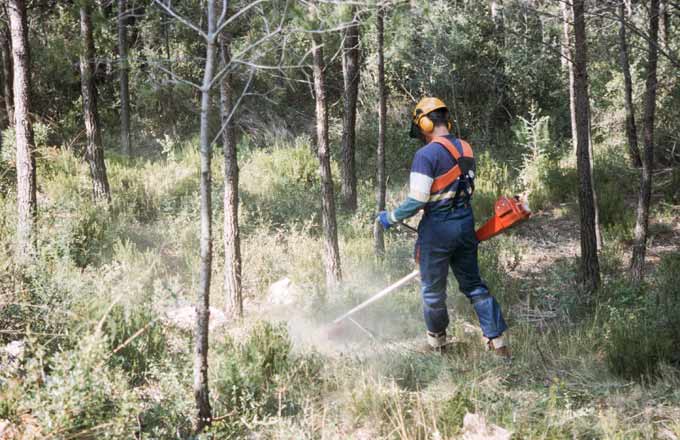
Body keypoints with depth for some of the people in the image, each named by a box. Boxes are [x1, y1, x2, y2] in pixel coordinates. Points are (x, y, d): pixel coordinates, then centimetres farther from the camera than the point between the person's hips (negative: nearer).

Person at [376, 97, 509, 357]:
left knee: (433, 290, 12)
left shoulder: (427, 154, -16)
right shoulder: (465, 150, 8)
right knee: (474, 285, 15)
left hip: (438, 228, -7)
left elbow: (417, 200, -19)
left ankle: (436, 340, 29)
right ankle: (497, 340, 10)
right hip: (466, 225, 7)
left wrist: (390, 218, -6)